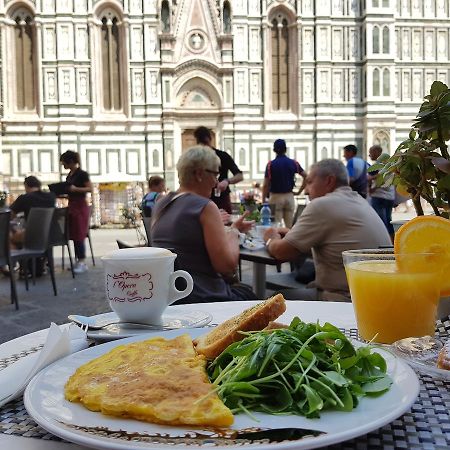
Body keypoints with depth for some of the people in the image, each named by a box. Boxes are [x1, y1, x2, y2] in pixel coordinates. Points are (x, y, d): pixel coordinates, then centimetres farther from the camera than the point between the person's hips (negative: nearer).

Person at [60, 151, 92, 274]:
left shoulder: (82, 174, -10)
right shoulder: (69, 175, 13)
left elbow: (90, 189, -15)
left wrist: (75, 189, -23)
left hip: (80, 206, -8)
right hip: (71, 205, 8)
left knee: (79, 235, -7)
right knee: (73, 235, 9)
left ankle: (82, 262, -2)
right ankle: (78, 260, 16)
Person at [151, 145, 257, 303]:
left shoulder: (160, 206, 7)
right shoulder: (205, 207, -16)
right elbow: (227, 265, -19)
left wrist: (220, 226, 21)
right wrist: (233, 231, -2)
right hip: (201, 296, -8)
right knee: (249, 295, 21)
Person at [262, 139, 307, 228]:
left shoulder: (270, 164, -7)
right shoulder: (293, 163, 2)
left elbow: (266, 185, -7)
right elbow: (306, 177, 0)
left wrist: (263, 201, 0)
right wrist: (299, 191, 7)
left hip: (275, 197, -3)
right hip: (289, 197, 3)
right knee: (290, 226, 7)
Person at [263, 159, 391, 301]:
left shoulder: (322, 205, -15)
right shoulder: (359, 200, 13)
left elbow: (282, 252, -12)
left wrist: (271, 240, 10)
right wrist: (292, 234, 14)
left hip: (346, 299, -9)